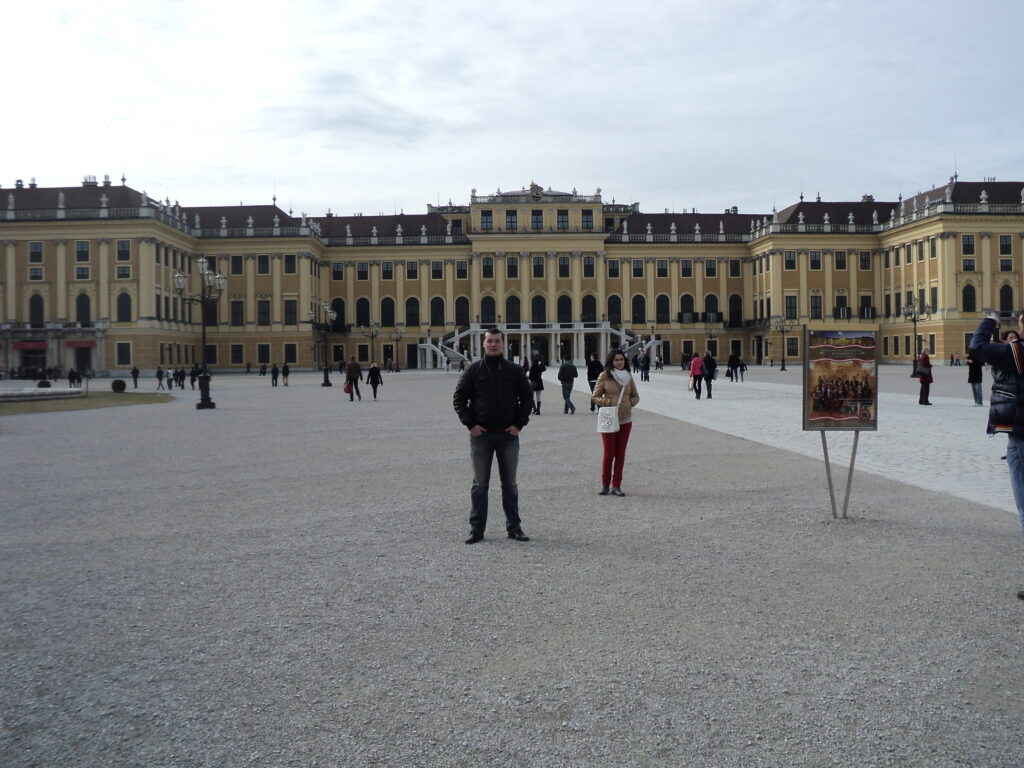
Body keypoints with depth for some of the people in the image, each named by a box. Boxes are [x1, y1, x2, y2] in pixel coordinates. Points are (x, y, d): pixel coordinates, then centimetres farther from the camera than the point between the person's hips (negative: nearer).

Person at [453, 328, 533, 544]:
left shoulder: (515, 370, 5)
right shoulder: (473, 370, 2)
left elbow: (527, 398, 7)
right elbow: (459, 398, 3)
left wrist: (519, 424, -4)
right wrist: (470, 424, -7)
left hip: (508, 435, 1)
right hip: (481, 435, -1)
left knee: (510, 484, 8)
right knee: (480, 485, 4)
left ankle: (514, 527, 16)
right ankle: (476, 529, 10)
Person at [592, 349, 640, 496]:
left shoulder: (628, 377, 8)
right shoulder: (604, 376, -3)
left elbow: (635, 396, 18)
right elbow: (595, 396, 0)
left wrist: (629, 403, -2)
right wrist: (608, 402, -14)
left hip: (625, 420, 3)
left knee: (620, 454, 5)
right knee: (608, 454, -2)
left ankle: (616, 486, 12)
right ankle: (605, 485, 13)